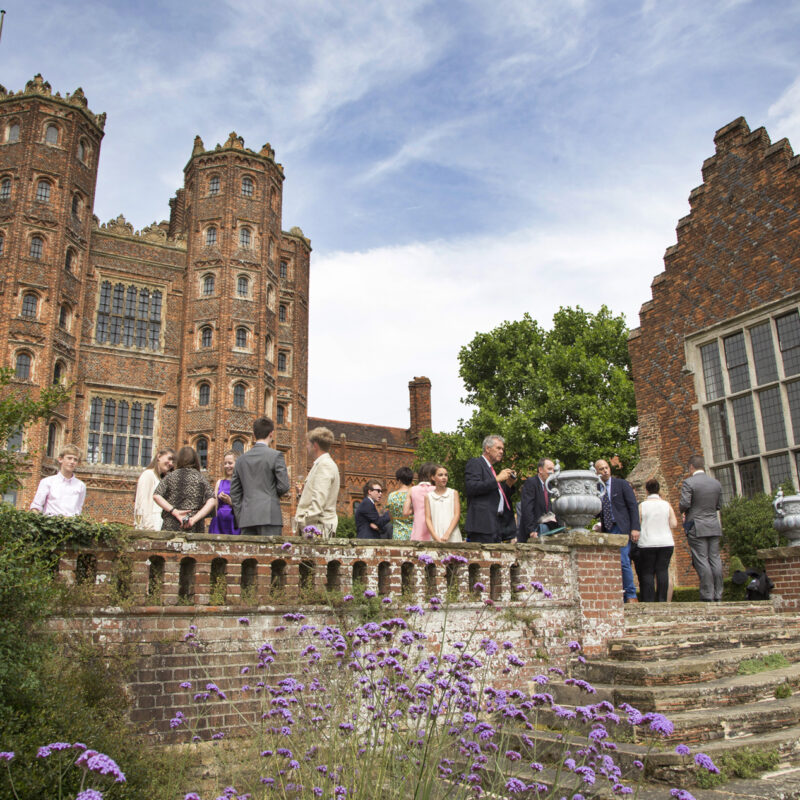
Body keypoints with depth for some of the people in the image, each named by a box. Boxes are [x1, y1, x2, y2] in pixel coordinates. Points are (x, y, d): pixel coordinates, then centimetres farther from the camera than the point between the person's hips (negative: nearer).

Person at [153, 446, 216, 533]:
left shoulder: (170, 476, 8)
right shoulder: (200, 477, 6)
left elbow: (156, 496, -5)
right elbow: (212, 502, -6)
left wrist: (174, 511, -10)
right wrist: (195, 518, -11)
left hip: (170, 527, 1)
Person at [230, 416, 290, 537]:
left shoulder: (241, 459, 13)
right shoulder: (276, 455, -3)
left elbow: (234, 492, 13)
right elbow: (283, 486, -7)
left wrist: (240, 518, 16)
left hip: (246, 518, 5)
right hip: (269, 516, -5)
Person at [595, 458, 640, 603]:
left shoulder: (622, 484, 2)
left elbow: (633, 506, -3)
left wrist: (635, 528, -11)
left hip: (622, 528, -5)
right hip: (607, 530, 5)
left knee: (623, 561, -14)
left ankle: (631, 595, -5)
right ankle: (619, 595, 9)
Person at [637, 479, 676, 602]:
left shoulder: (642, 505, -3)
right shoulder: (666, 505, 4)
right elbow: (674, 524, 2)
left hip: (647, 543, -2)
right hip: (666, 542, 2)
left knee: (647, 572, 2)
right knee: (662, 570, 3)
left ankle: (648, 600, -1)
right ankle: (662, 599, 0)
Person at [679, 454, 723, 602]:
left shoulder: (688, 483, -10)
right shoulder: (716, 483, 9)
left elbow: (684, 504, -16)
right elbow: (719, 505, 15)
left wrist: (683, 512, 6)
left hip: (696, 527, -6)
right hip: (714, 526, 6)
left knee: (701, 561, -4)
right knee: (715, 559, 7)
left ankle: (707, 596, -5)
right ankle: (718, 596, 9)